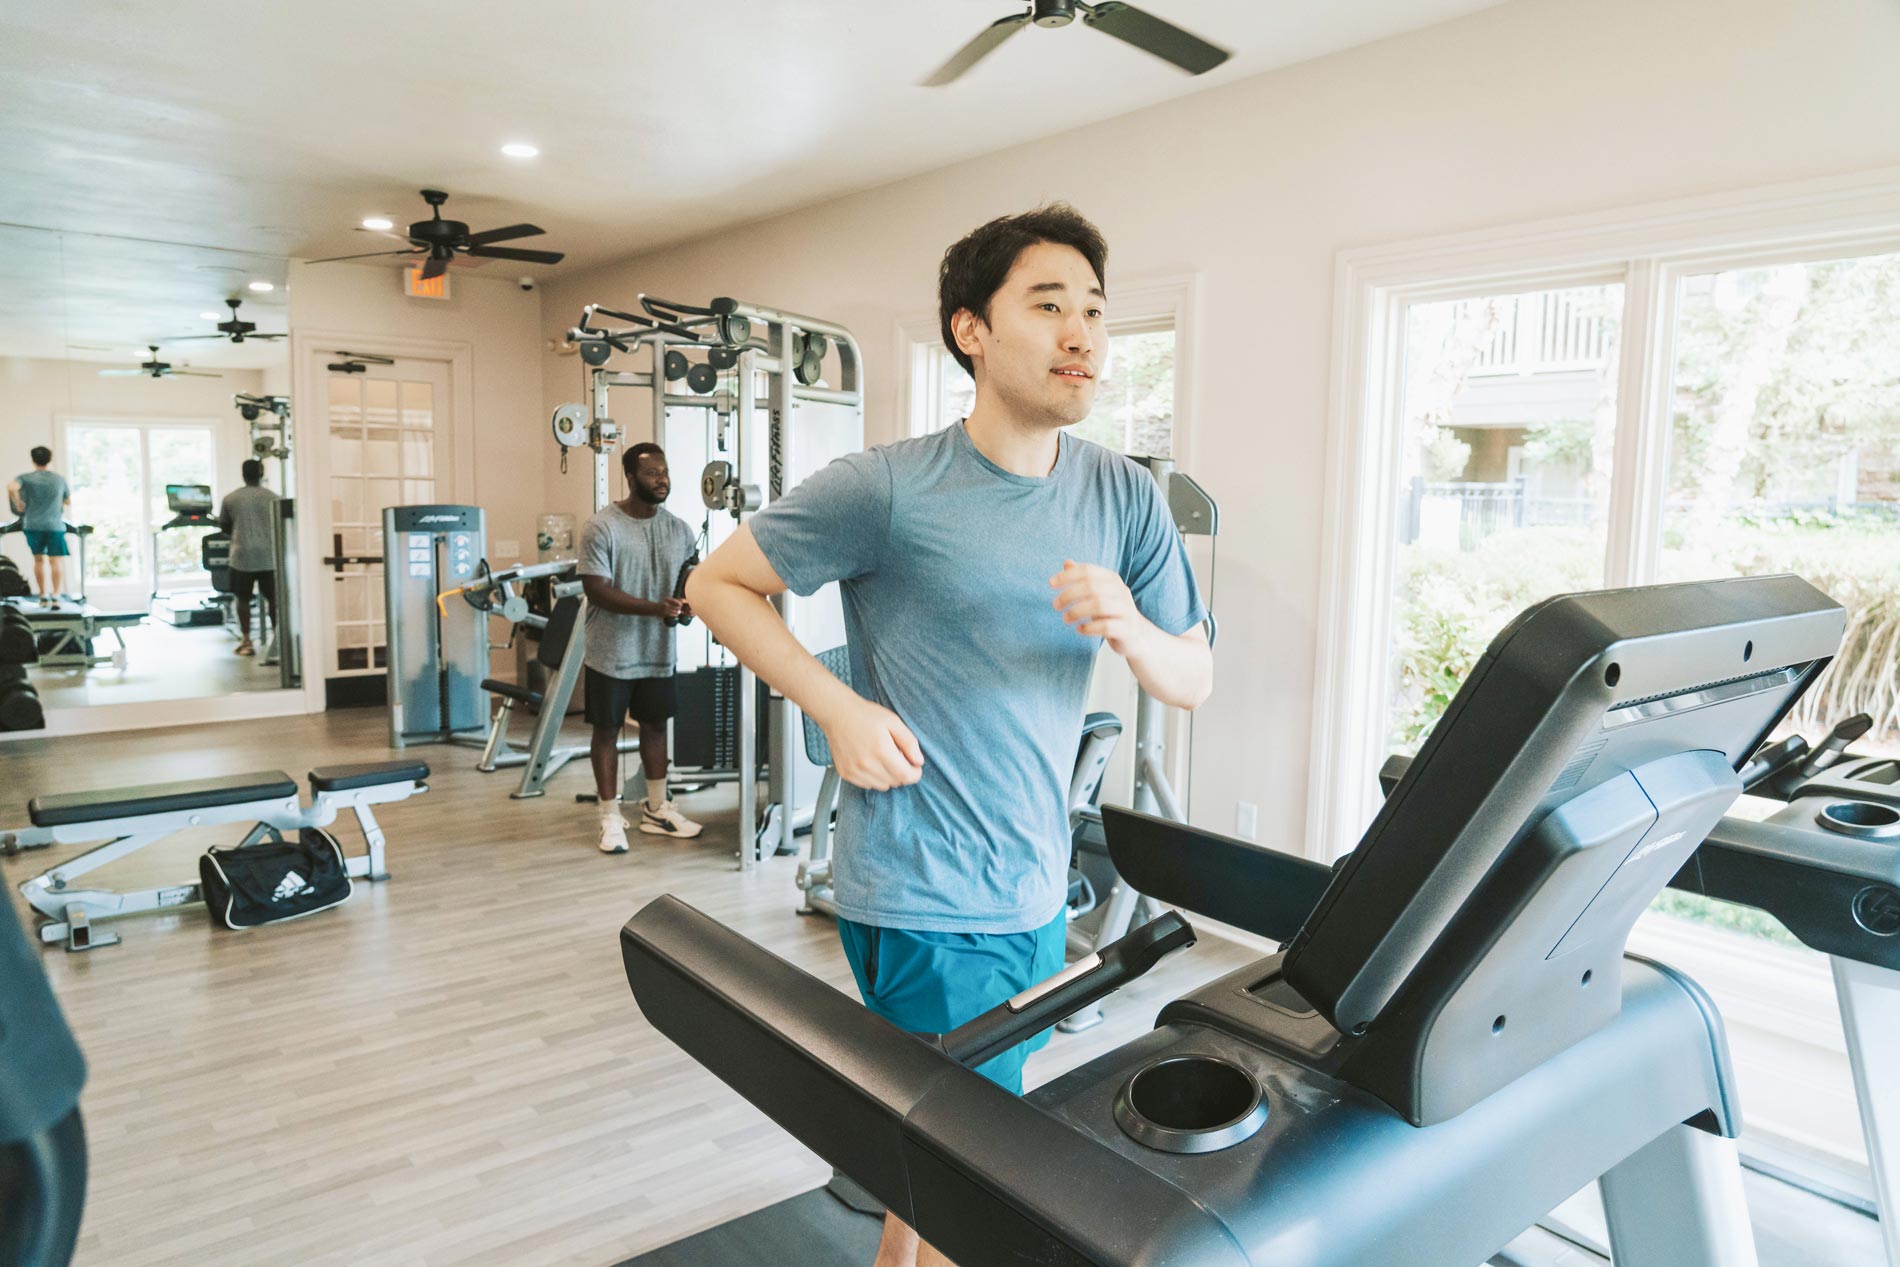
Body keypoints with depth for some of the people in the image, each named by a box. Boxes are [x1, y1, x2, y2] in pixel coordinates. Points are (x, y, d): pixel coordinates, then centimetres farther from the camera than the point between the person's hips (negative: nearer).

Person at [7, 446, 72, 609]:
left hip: (33, 525, 1)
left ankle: (43, 596, 18)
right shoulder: (60, 479, 8)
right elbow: (69, 502, 17)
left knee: (39, 560, 14)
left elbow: (11, 488, -18)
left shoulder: (25, 478, 2)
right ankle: (56, 596, -17)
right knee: (56, 561, -4)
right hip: (55, 526, -1)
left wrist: (18, 504, -3)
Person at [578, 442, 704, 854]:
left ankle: (657, 809, 29)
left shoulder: (679, 529, 3)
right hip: (612, 653, -5)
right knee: (607, 730, 5)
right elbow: (597, 589, -19)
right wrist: (653, 608, -30)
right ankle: (611, 817, 16)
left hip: (659, 650, 5)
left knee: (655, 724, 15)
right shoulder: (602, 527, -14)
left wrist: (690, 604, -13)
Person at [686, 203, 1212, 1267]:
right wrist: (838, 707, -15)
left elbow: (1193, 683, 3)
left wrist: (1130, 630, -19)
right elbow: (719, 585, -4)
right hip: (924, 902, -6)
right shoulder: (887, 491, -14)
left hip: (1039, 891, 6)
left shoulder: (1126, 499, 1)